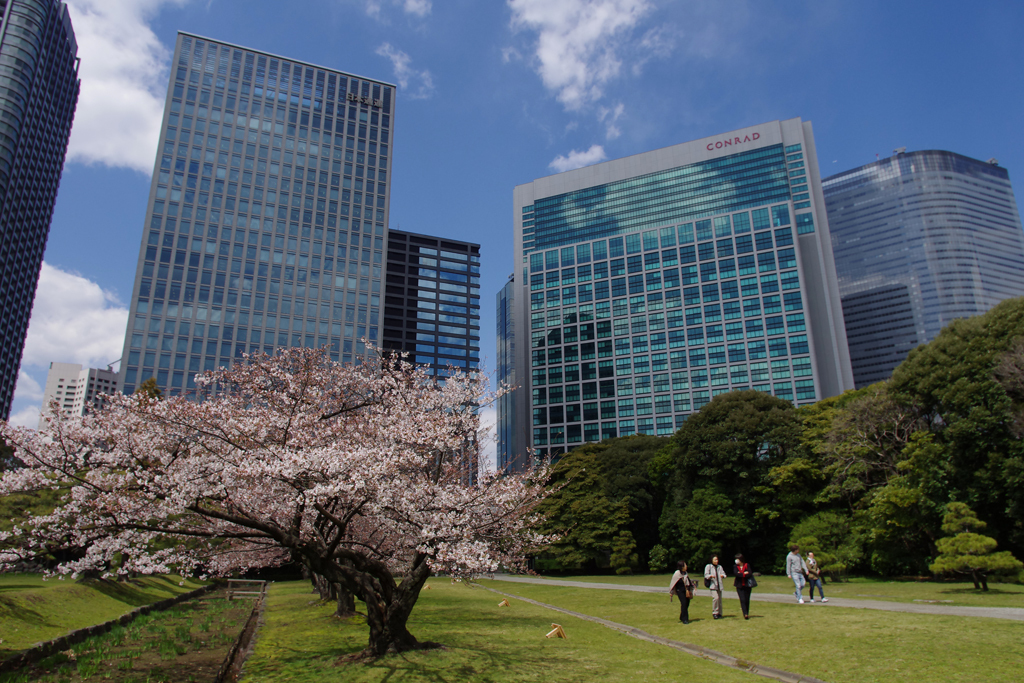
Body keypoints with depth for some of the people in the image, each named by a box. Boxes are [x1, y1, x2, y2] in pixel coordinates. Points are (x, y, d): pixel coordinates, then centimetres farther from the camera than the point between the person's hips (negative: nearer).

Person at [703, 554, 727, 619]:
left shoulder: (719, 567, 15)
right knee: (716, 598, -19)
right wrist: (711, 576, -25)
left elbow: (724, 574, 13)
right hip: (713, 585, -5)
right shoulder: (708, 566, 1)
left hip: (719, 585, 5)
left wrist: (722, 575, -10)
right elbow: (706, 575, -5)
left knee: (720, 599, 5)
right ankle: (715, 613, -8)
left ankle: (719, 613, 16)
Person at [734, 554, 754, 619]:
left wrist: (741, 574, -12)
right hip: (739, 586, 1)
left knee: (747, 600, 3)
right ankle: (745, 614, -14)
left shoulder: (747, 565, -1)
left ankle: (747, 614, 17)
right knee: (742, 600, -10)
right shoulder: (736, 566, 4)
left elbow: (750, 574, -13)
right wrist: (745, 573, -12)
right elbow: (736, 574, -12)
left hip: (747, 585, 0)